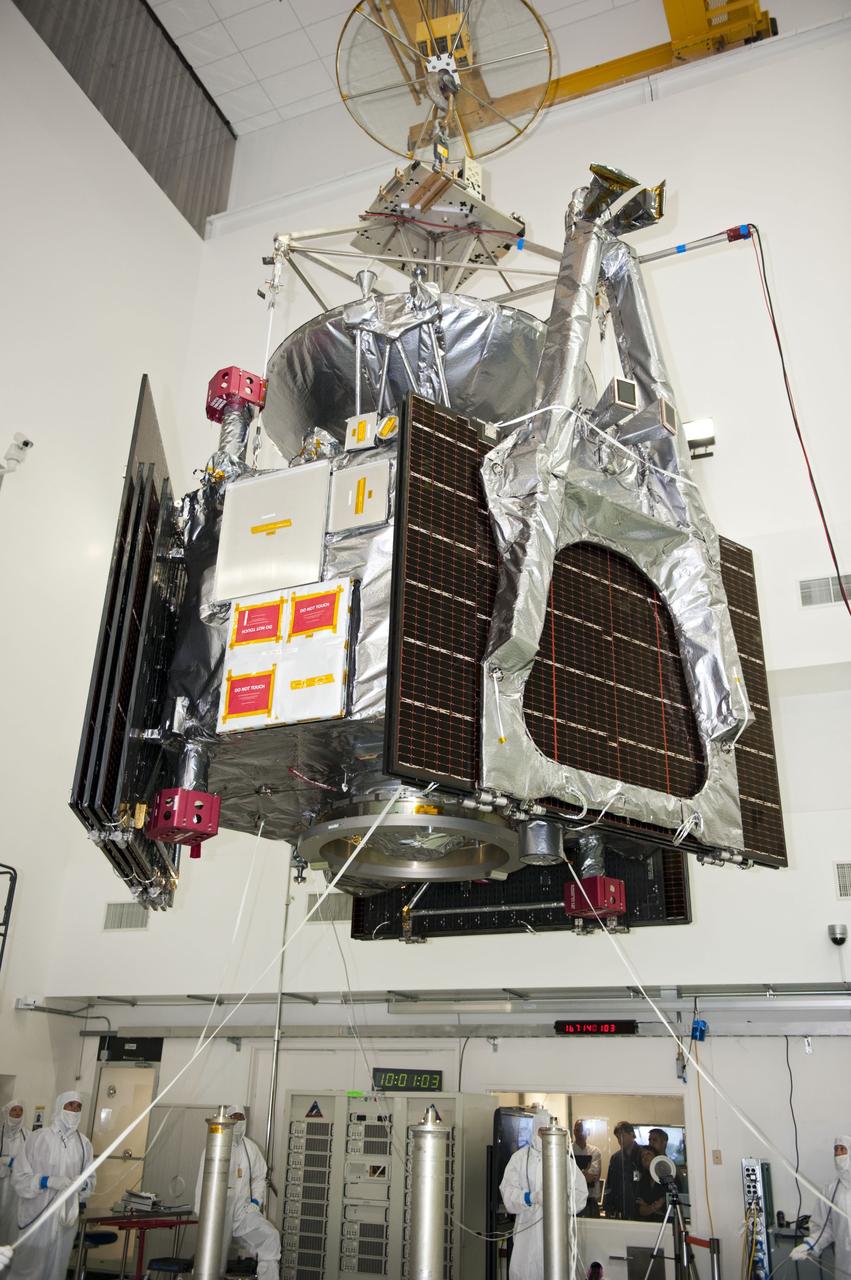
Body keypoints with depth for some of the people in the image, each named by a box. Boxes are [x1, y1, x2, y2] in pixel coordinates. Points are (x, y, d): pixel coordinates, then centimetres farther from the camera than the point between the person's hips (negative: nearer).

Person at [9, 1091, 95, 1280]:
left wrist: (83, 1183, -13)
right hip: (38, 1215, -3)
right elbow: (20, 1178, -8)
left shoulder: (84, 1143, 2)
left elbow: (90, 1179, 9)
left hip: (67, 1216, 3)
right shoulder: (38, 1138, -9)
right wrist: (49, 1181, -21)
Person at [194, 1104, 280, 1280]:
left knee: (271, 1236, -19)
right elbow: (204, 1181, -5)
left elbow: (259, 1178, 11)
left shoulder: (251, 1148, 6)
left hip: (243, 1208, 2)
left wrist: (256, 1201, -3)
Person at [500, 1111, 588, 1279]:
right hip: (528, 1228, 0)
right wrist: (531, 1197, -22)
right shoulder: (520, 1157, 2)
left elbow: (580, 1193, 1)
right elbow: (508, 1192, -5)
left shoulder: (566, 1159, 6)